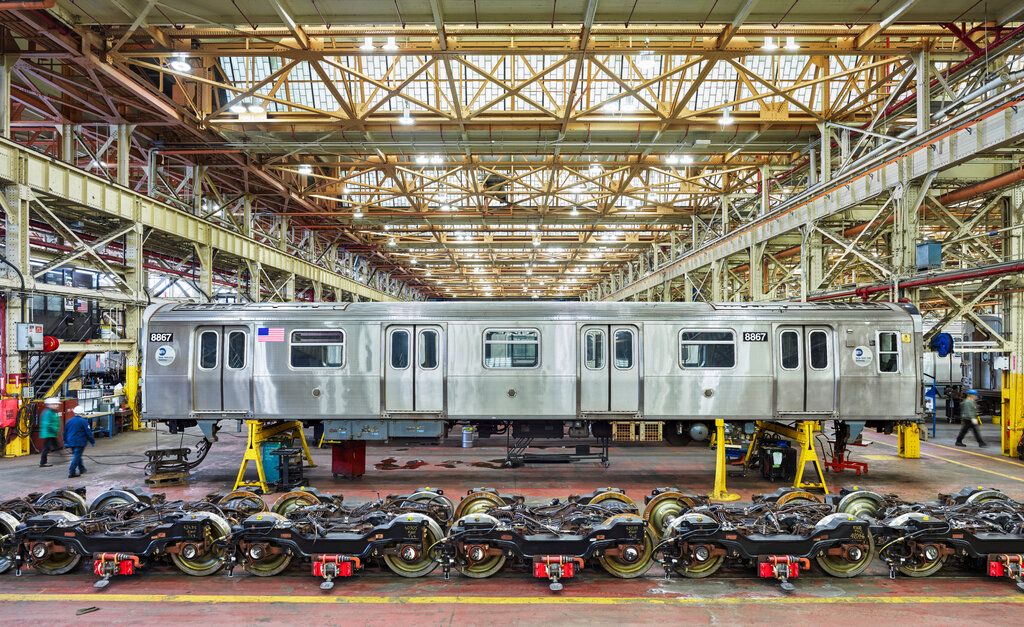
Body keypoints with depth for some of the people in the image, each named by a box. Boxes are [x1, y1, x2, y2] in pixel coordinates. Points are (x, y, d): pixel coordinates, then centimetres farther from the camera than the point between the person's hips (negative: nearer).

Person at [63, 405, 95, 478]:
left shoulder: (69, 421, 8)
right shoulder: (83, 421, -10)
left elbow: (65, 433, 16)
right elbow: (88, 433, -9)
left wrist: (66, 442, 27)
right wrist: (92, 441, 1)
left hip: (71, 442, 7)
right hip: (80, 442, -6)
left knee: (76, 455, 20)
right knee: (77, 456, -5)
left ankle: (81, 468, 31)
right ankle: (71, 472, -11)